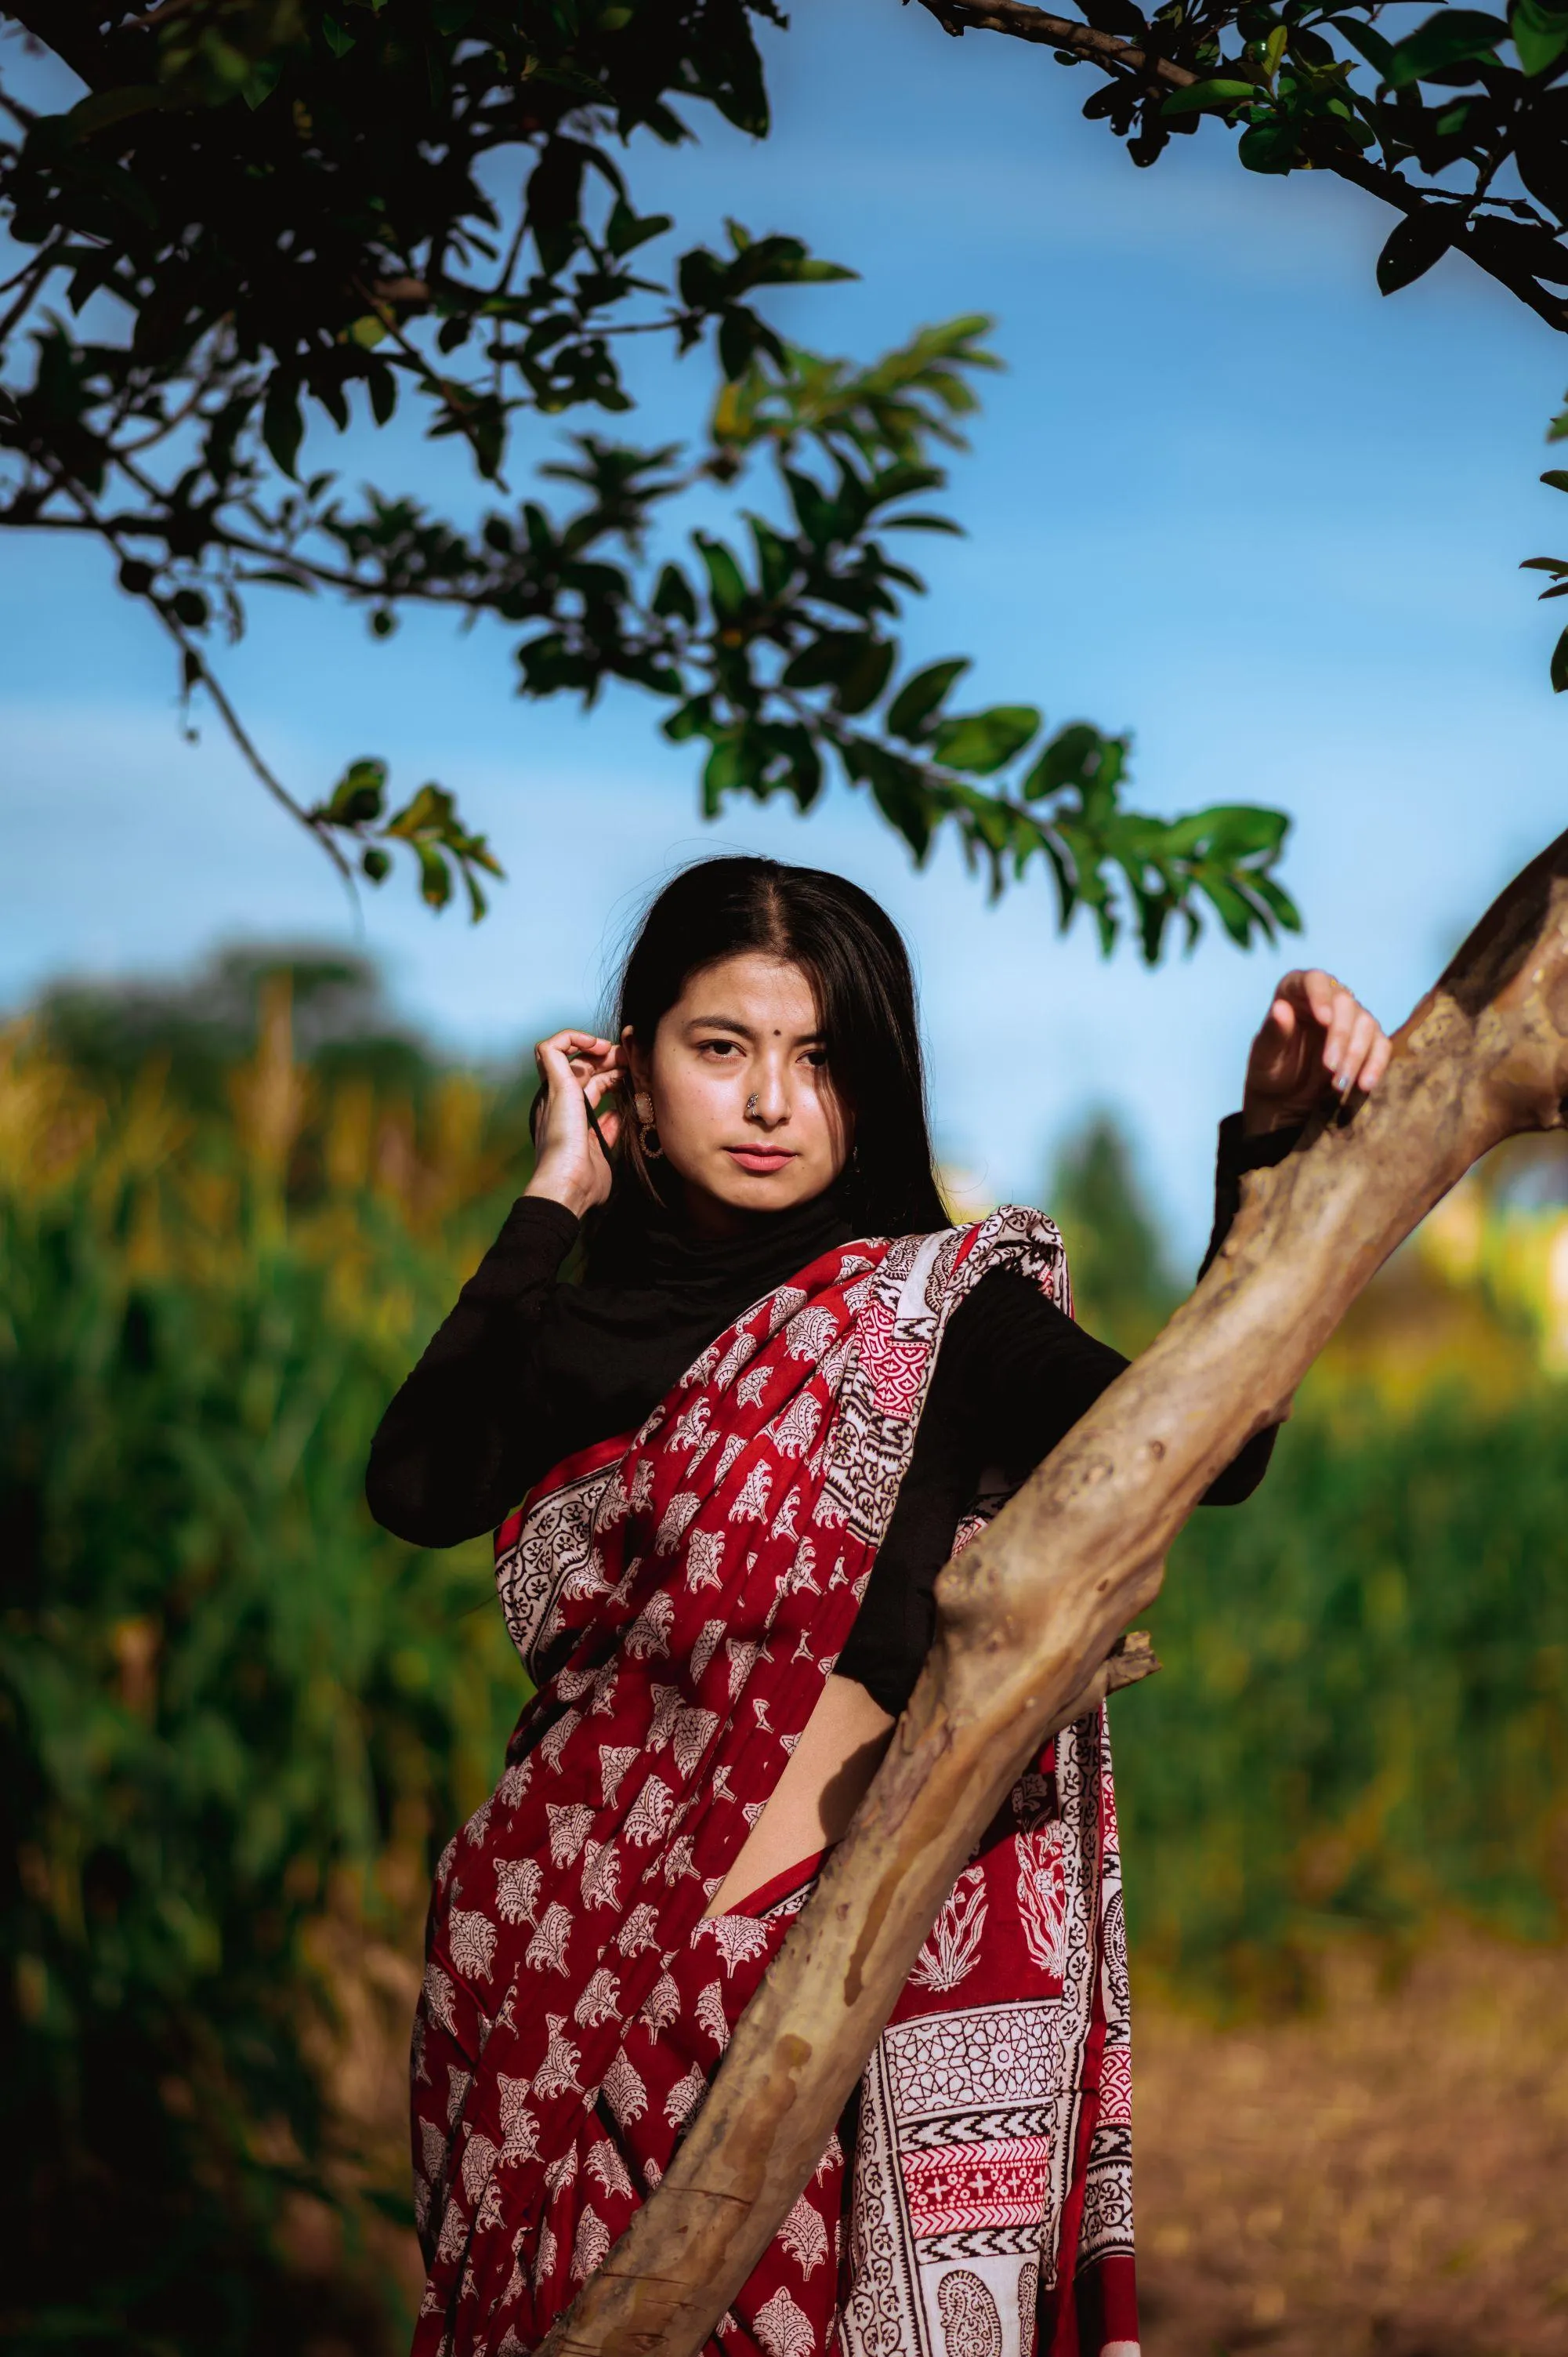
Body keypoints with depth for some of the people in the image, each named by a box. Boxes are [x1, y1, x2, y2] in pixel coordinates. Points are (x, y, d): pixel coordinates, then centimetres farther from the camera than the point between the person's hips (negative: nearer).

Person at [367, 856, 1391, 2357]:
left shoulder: (930, 1305, -3)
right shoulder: (584, 1328, 10)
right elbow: (412, 1487, -9)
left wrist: (1272, 1145, -31)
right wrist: (552, 1201, -3)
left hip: (818, 1968, -4)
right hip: (567, 1979, 4)